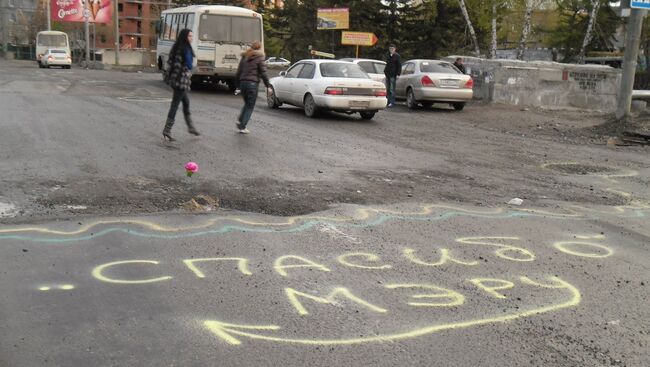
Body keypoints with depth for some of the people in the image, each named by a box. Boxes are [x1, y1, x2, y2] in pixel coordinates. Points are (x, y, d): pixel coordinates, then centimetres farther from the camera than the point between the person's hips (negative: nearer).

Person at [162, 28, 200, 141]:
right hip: (182, 80, -9)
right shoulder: (186, 49, -16)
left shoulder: (176, 47, 10)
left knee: (186, 102, 20)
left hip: (174, 79, 9)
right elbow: (189, 65, -17)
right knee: (175, 104, -5)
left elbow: (170, 62, 12)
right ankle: (167, 131, -2)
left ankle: (191, 127, 30)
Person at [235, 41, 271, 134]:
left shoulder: (244, 57, 13)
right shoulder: (259, 58, -4)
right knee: (250, 106, 3)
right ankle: (242, 127, -1)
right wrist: (268, 86, -4)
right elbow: (263, 73, -8)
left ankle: (240, 121, 4)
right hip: (253, 84, -5)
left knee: (247, 104, 22)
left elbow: (238, 72, 14)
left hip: (243, 83, 6)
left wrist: (238, 84, 20)